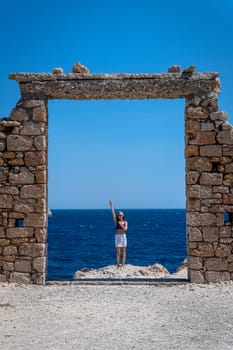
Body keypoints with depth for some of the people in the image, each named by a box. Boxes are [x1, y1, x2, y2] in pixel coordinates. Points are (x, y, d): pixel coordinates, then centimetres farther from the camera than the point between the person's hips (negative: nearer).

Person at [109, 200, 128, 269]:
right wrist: (111, 206, -15)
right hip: (117, 236, -1)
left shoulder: (125, 222, 4)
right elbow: (113, 214, -7)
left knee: (123, 251, 3)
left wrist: (121, 225, -22)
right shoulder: (116, 221, 3)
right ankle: (118, 265, 3)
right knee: (118, 252, -2)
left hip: (123, 236, 1)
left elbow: (125, 229, -9)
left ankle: (123, 265, 7)